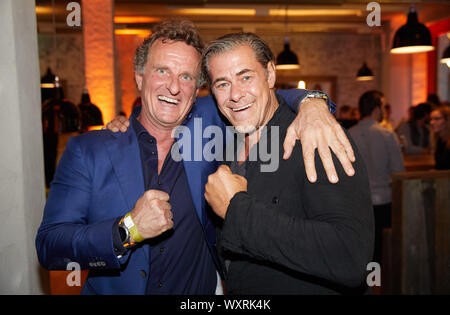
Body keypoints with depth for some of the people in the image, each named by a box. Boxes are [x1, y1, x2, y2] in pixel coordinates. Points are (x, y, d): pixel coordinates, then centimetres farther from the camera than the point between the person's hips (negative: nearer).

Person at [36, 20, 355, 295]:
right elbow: (49, 245, -12)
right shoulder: (87, 150, -9)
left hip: (203, 287, 1)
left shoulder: (207, 122, -6)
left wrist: (311, 102, -17)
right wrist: (128, 229, -26)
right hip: (111, 289, -1)